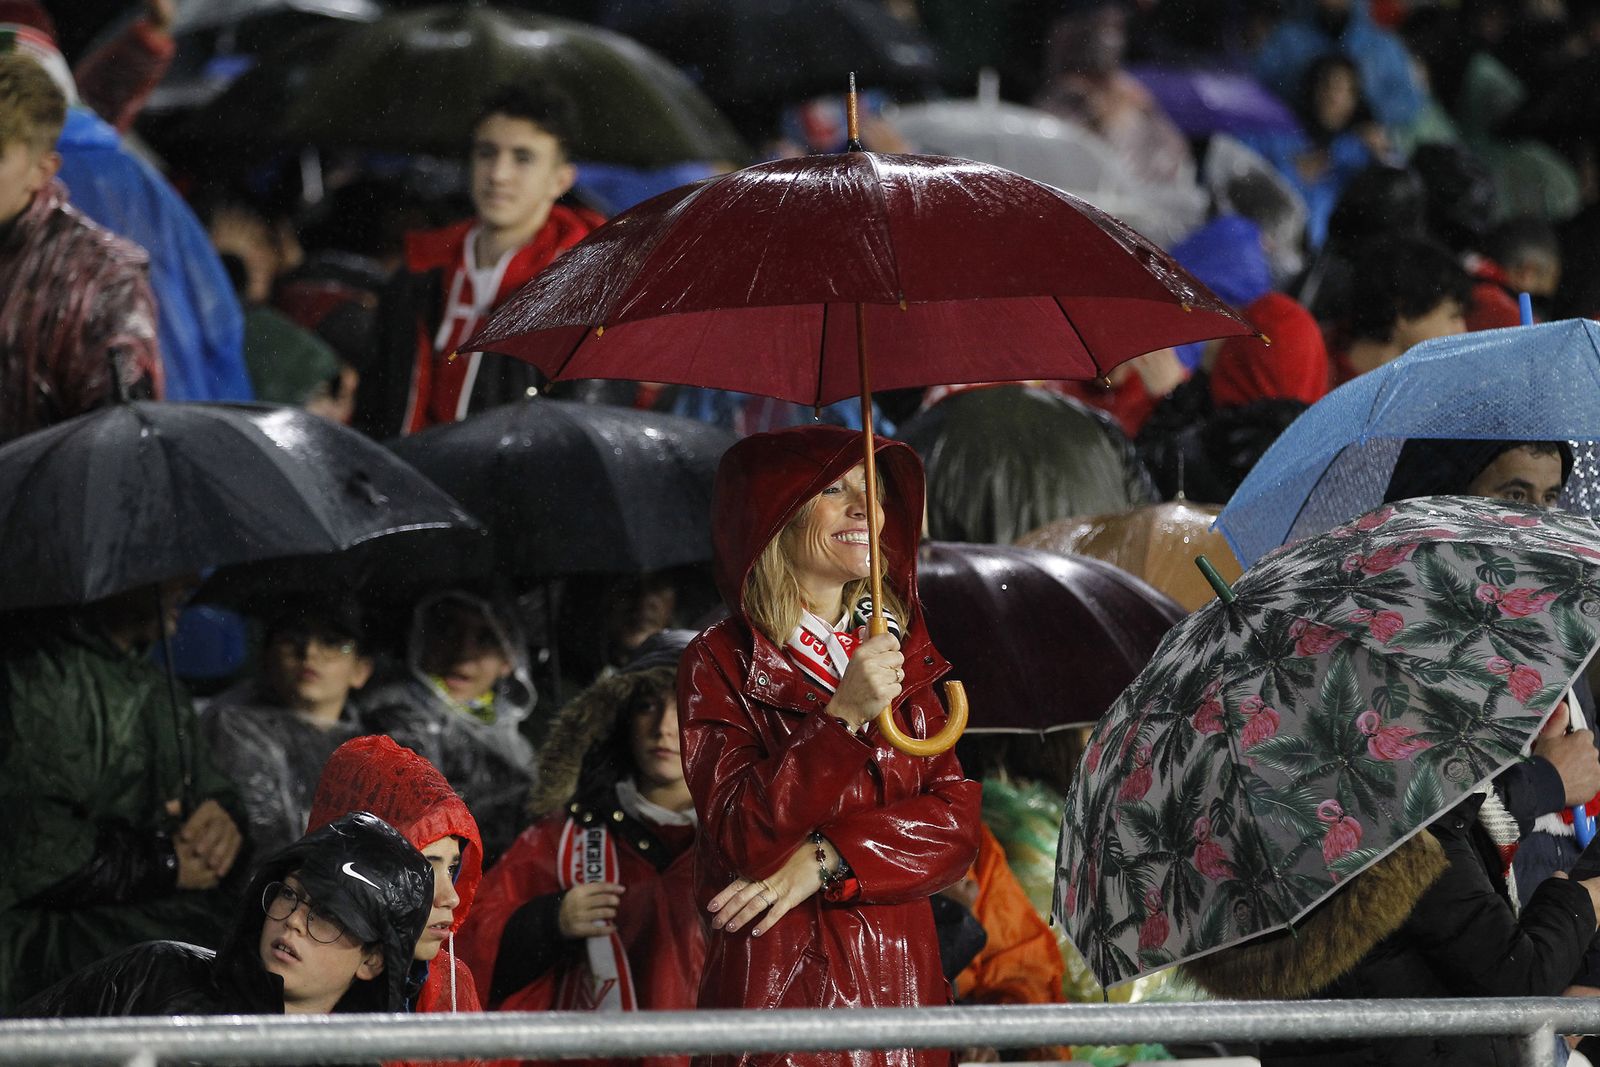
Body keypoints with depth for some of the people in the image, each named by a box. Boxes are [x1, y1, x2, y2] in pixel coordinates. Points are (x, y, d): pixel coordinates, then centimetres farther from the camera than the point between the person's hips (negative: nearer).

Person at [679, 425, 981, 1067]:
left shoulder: (904, 655, 12)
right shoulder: (721, 664, -2)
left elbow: (957, 821, 2)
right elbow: (743, 839, -13)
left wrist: (824, 860, -12)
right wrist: (842, 717, -23)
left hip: (901, 983, 4)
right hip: (777, 985, -4)